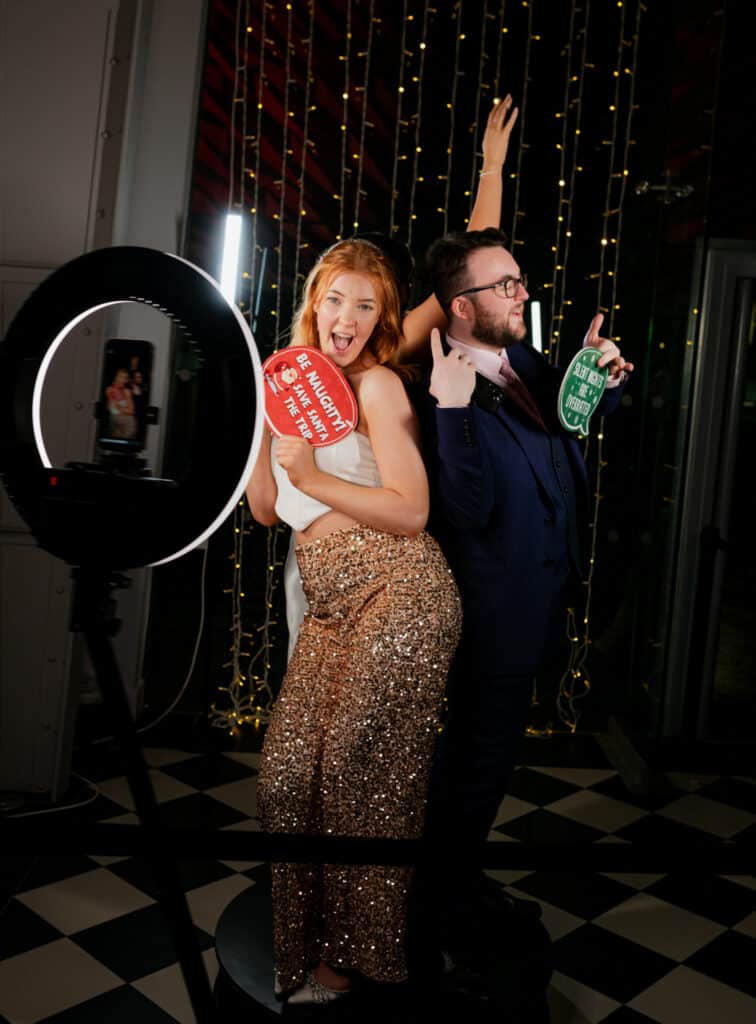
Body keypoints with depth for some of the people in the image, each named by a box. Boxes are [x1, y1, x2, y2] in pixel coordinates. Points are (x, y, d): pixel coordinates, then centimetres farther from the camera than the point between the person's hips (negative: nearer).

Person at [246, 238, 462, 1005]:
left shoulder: (378, 385, -1)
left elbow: (412, 512, -9)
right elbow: (266, 510, 14)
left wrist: (314, 478, -15)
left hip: (397, 594, -6)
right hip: (330, 608, 6)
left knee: (356, 774, -2)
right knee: (285, 774, 2)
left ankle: (353, 958, 18)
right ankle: (296, 949, 20)